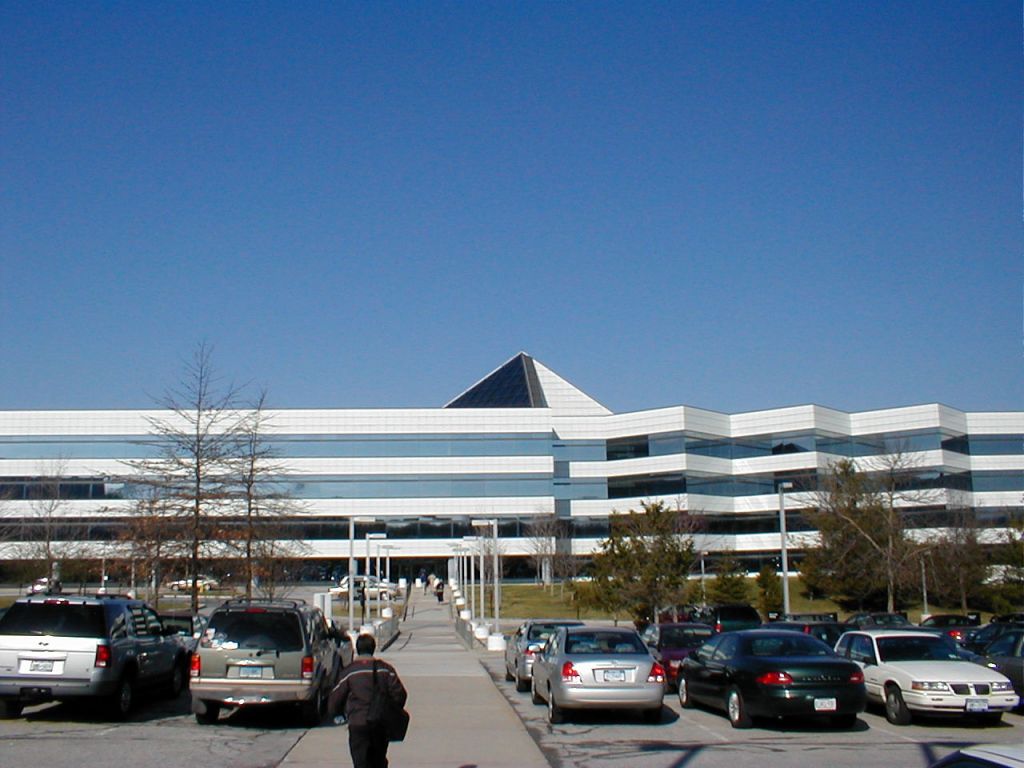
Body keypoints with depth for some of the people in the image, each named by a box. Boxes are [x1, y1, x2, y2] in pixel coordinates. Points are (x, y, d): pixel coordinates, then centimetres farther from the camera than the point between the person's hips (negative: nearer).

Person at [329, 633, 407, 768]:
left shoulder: (349, 671, -2)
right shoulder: (385, 669, 2)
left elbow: (335, 699, 1)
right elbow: (400, 694, -1)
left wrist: (336, 713, 22)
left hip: (358, 724, -3)